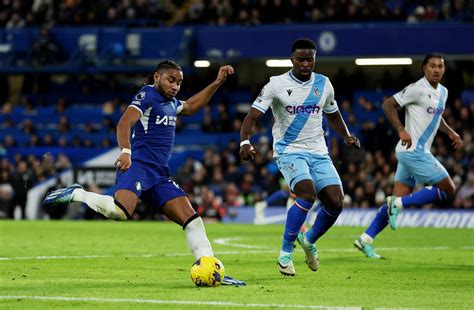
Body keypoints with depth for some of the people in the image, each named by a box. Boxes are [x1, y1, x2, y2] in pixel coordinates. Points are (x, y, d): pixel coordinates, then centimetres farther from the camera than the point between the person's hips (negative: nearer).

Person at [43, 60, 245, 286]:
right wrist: (125, 151, -35)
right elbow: (125, 123, -18)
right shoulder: (147, 95, -3)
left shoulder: (171, 102, 23)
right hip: (139, 164, -9)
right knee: (119, 211, -34)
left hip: (160, 174, 9)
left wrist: (217, 82, 39)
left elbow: (191, 106, 45)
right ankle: (76, 194, -12)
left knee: (191, 219, 0)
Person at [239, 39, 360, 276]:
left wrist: (347, 136, 6)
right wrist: (245, 142, -31)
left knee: (336, 202, -10)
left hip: (318, 153, 5)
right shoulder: (277, 84, -7)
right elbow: (253, 116, -13)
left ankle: (309, 240, 20)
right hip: (289, 152, -5)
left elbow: (333, 114, 23)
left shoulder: (323, 84, 7)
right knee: (307, 194, -29)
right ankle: (285, 254, -16)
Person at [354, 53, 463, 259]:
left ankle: (366, 239, 6)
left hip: (413, 153, 9)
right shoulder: (417, 89, -12)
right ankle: (399, 203, -7)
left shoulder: (443, 92, 15)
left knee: (400, 199, 6)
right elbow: (388, 104, -13)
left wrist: (450, 133, 19)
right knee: (448, 190, -8)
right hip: (414, 151, -9)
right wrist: (401, 130, -22)